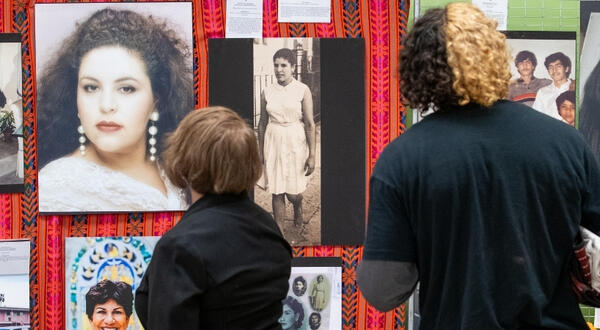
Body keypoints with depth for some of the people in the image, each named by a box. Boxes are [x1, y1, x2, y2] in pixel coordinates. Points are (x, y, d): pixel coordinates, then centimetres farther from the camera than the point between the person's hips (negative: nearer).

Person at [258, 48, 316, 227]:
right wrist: (261, 151, 11)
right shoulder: (267, 93, 3)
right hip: (273, 143, 2)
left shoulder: (302, 90, -6)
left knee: (293, 192, 4)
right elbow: (262, 123, 10)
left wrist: (312, 155, -10)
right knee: (277, 192, 2)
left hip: (296, 144, -2)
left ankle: (298, 208, 40)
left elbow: (310, 124, -7)